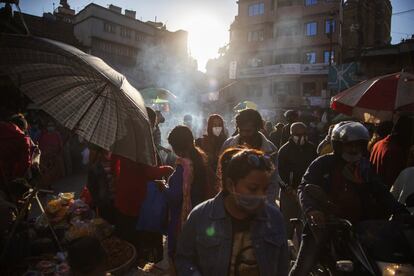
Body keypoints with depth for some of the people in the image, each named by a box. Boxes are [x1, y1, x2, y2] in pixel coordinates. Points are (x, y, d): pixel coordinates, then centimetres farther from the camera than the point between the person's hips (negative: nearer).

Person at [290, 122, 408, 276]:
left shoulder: (364, 168, 11)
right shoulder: (323, 164, -6)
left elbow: (381, 194, 12)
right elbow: (304, 188, -14)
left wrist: (402, 212, -4)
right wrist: (311, 210, -32)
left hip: (357, 226, 5)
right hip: (323, 224, -4)